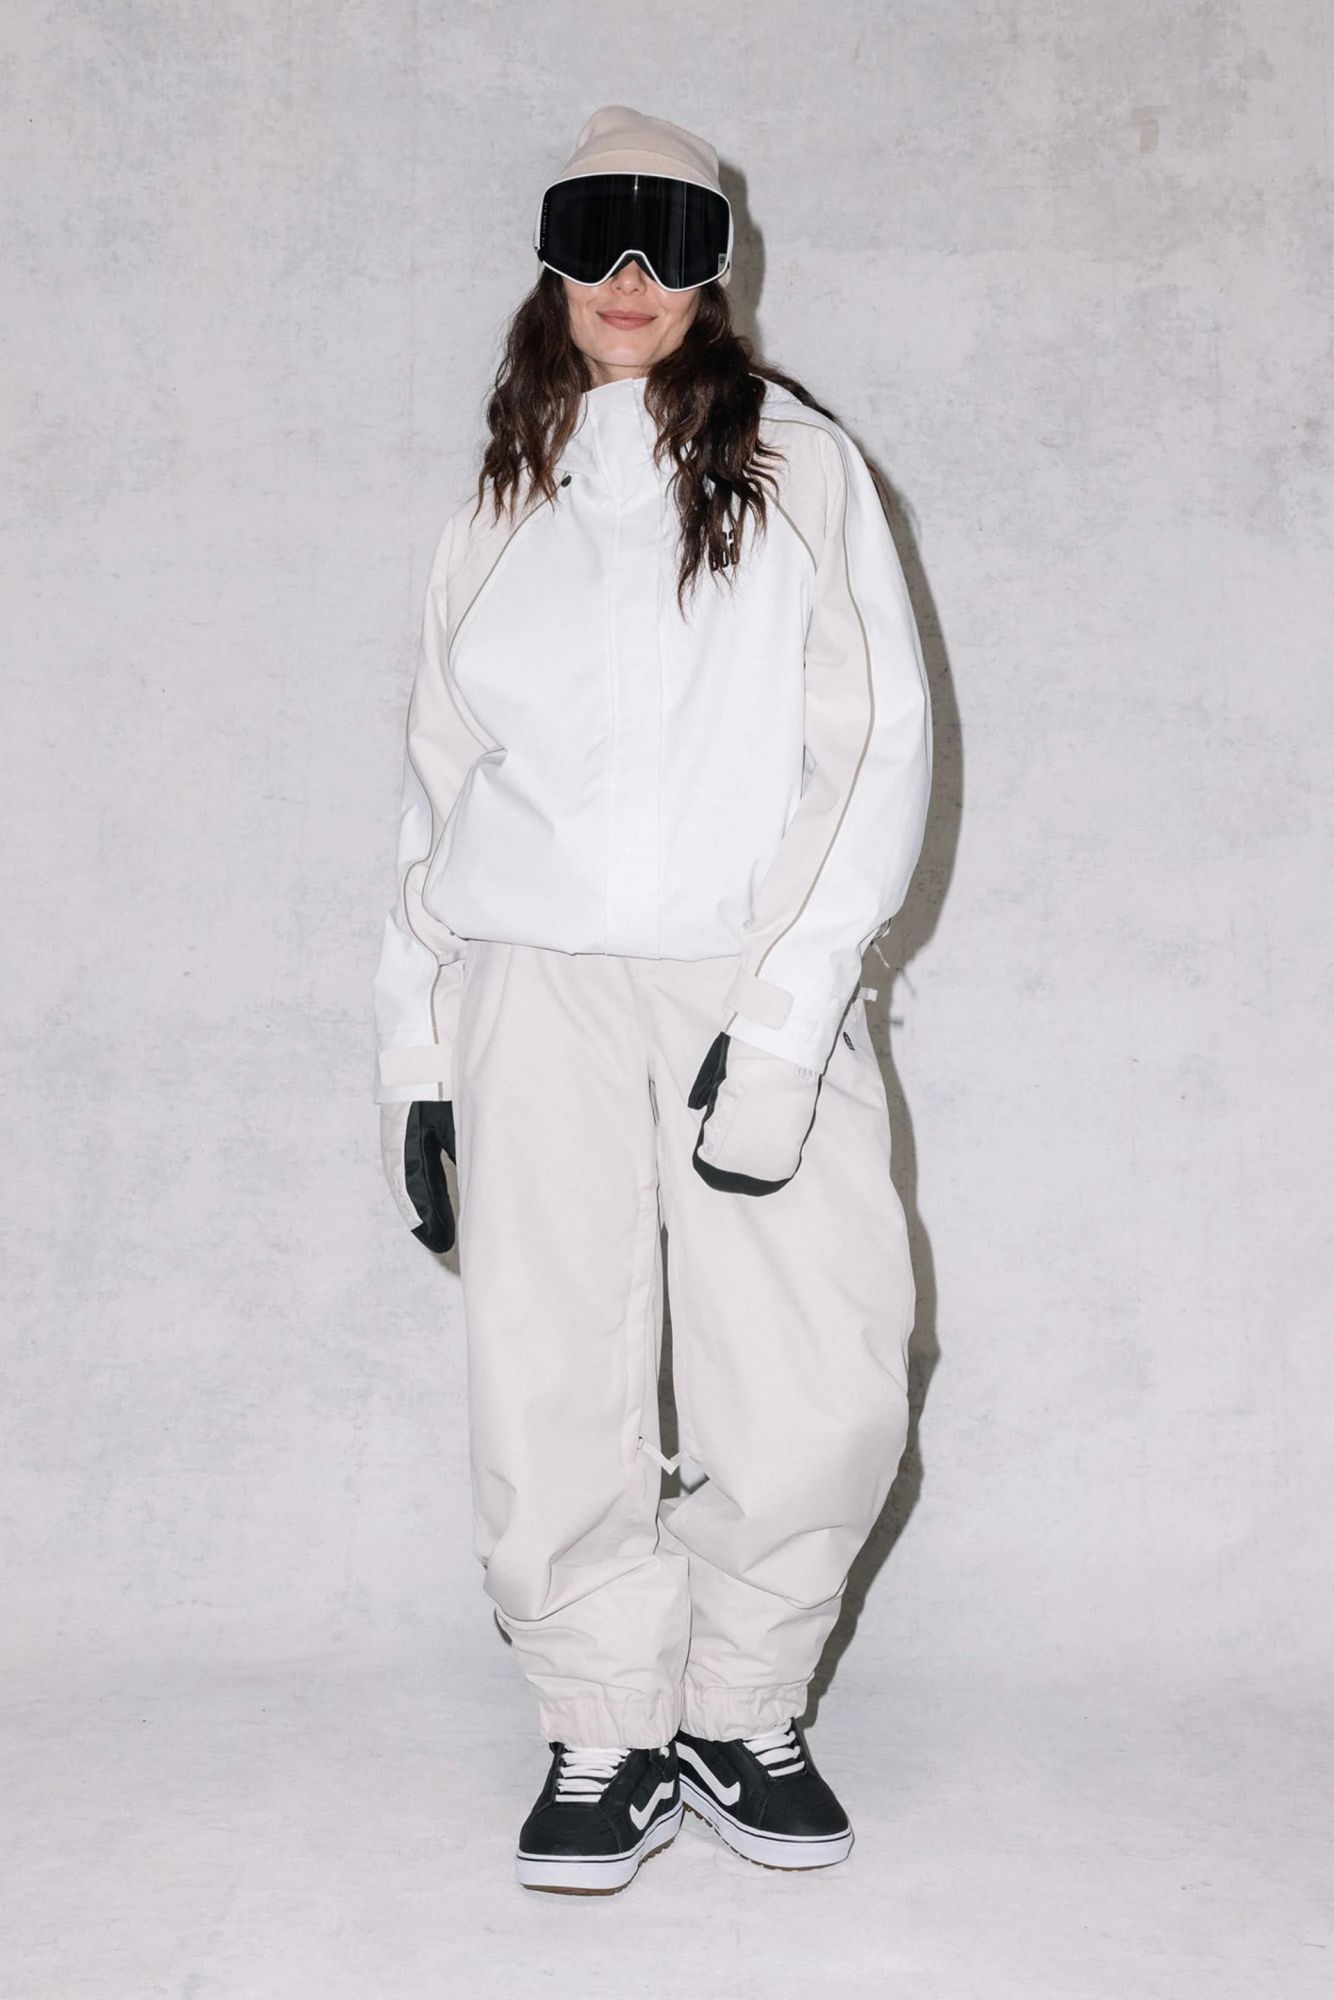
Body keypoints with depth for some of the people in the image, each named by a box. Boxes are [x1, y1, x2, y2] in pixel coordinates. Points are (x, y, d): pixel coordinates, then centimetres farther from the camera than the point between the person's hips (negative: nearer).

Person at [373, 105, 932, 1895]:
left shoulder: (799, 468, 6)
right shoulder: (501, 507, 16)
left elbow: (878, 744, -2)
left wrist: (782, 1013, -13)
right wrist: (411, 1051, 13)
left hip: (757, 983, -2)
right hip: (535, 983, 2)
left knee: (827, 1395, -8)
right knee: (555, 1394, -3)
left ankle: (743, 1711, 15)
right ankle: (608, 1738, 15)